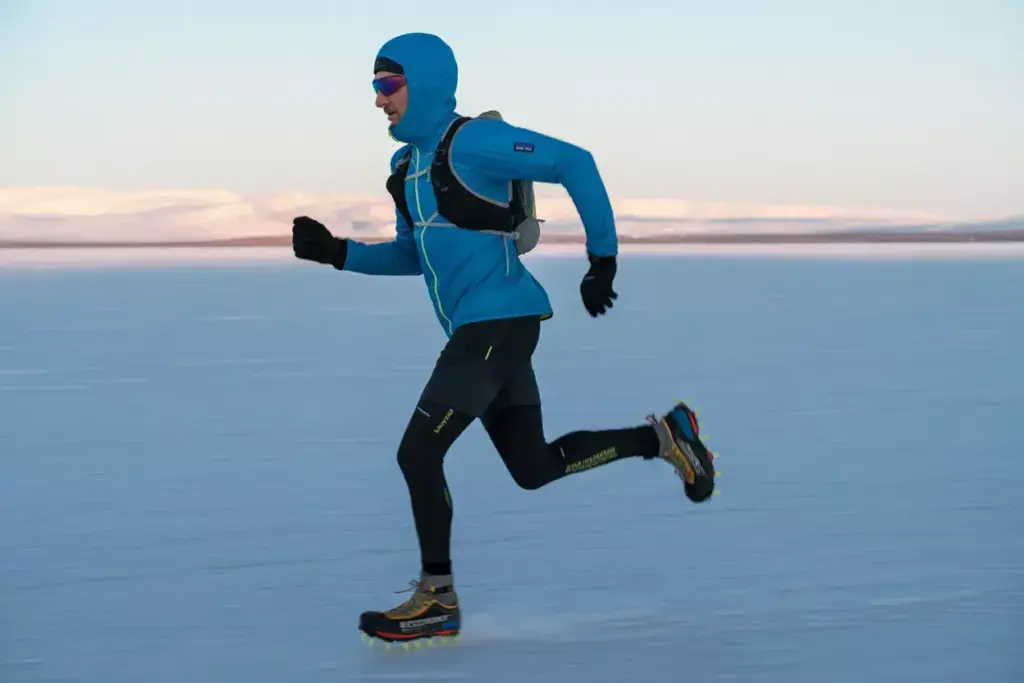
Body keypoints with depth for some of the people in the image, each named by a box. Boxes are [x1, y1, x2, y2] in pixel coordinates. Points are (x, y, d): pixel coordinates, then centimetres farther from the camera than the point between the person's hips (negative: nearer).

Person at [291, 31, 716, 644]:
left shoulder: (471, 142, -13)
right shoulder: (408, 164, 14)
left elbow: (574, 163, -15)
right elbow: (411, 256, 23)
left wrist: (602, 259, -15)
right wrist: (337, 253, 9)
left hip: (501, 320, -10)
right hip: (477, 329, 10)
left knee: (418, 453, -10)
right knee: (534, 468, 15)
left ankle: (437, 601, 3)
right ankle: (664, 437, 27)